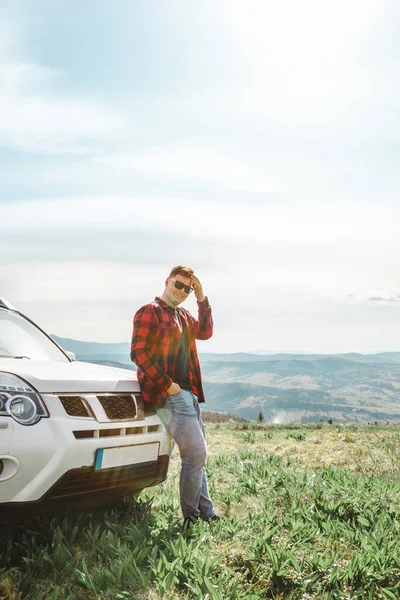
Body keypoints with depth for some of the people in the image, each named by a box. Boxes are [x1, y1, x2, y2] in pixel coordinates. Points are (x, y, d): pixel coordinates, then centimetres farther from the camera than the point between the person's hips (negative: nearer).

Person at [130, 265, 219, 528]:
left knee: (197, 454, 13)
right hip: (169, 393, -9)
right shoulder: (149, 312, -8)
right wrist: (167, 384, -17)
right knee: (196, 453, -10)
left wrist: (202, 299, 2)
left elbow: (205, 332, 10)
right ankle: (191, 515, 4)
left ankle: (206, 512, 22)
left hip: (188, 392, 9)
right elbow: (138, 353, -14)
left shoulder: (184, 315, 18)